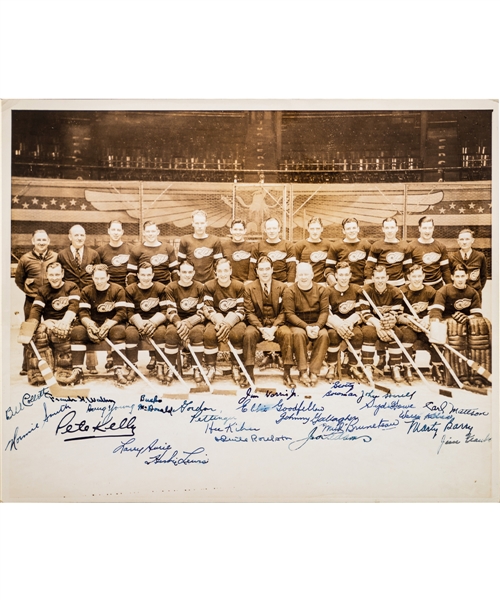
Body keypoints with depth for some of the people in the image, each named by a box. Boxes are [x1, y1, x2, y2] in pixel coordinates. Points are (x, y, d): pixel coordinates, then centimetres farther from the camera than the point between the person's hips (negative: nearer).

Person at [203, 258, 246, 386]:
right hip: (216, 319, 1)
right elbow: (207, 309, -8)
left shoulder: (239, 286, -3)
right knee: (209, 334, -31)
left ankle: (236, 369, -14)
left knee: (237, 333, -33)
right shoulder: (209, 286, -2)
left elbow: (241, 311, -7)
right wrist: (219, 322, -25)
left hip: (234, 320, 0)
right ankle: (210, 369, -14)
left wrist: (228, 323, -23)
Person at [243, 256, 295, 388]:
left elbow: (284, 311, -1)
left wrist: (273, 328, -18)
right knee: (248, 334, -33)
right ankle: (249, 374, -26)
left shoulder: (282, 287, 4)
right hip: (257, 324, 0)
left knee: (287, 334, -31)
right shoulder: (249, 288, 3)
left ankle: (287, 374, -23)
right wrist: (262, 328, -19)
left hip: (277, 324, 0)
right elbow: (250, 312, -3)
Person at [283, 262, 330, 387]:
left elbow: (324, 311, -4)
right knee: (298, 333, -35)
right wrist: (306, 327, -23)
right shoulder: (290, 292, -3)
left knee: (324, 334, -30)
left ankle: (314, 372, -25)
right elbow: (289, 314, -10)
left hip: (316, 324, 2)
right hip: (297, 324, -2)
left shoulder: (321, 290, 3)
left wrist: (317, 326, -23)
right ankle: (302, 372, -27)